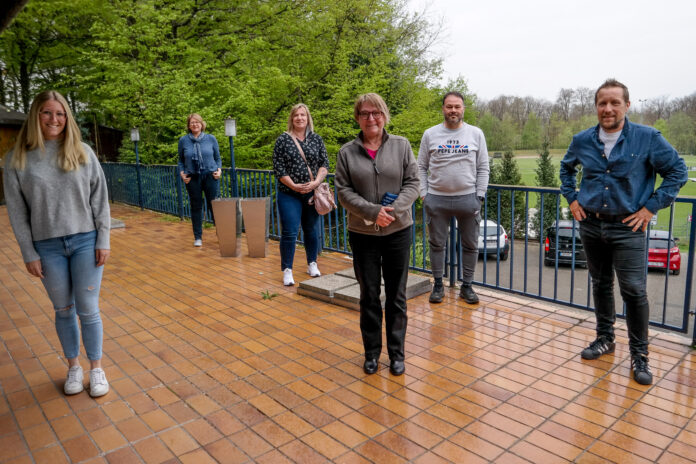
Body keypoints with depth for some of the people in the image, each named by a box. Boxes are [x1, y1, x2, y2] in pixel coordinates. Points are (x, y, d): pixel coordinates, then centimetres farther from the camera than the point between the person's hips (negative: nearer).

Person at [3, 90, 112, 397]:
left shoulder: (82, 152, 0)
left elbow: (100, 199, 1)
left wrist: (103, 240, -3)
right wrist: (29, 254, -2)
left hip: (85, 242, 0)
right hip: (47, 247, 1)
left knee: (88, 310, 4)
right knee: (63, 310, 12)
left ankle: (96, 368, 21)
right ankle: (74, 367, 29)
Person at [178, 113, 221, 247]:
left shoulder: (211, 138, 4)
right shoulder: (183, 140, 5)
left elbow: (218, 158, 11)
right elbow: (181, 160, 12)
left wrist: (219, 169, -6)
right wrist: (182, 173, -3)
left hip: (210, 176, -1)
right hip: (192, 178, 1)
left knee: (214, 205, 1)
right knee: (196, 207, 7)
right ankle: (198, 237, 17)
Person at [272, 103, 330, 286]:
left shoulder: (316, 139, 8)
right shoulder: (283, 140, 0)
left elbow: (324, 164, 5)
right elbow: (278, 168, -4)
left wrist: (316, 182, -11)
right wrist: (294, 186, -12)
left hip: (312, 193, 3)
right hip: (290, 194, -2)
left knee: (313, 231, 11)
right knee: (289, 233, -3)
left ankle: (312, 264, 28)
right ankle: (287, 270, 7)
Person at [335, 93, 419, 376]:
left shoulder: (401, 146, 2)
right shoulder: (347, 152, 1)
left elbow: (412, 183, -1)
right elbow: (343, 191, -4)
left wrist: (394, 209, -17)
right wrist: (373, 212, -17)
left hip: (398, 232, 0)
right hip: (362, 234, 0)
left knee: (397, 296, 9)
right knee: (369, 295, 10)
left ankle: (397, 353, 24)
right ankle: (372, 352, 27)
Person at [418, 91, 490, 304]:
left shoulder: (476, 134, 4)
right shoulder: (430, 134, 4)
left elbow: (483, 168, 4)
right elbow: (421, 168, 5)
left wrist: (480, 196, -3)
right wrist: (423, 194, -2)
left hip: (468, 199, 0)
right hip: (437, 199, 0)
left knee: (470, 245, 8)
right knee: (437, 244, 8)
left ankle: (466, 286, 23)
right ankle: (438, 285, 23)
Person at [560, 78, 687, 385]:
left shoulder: (647, 138, -8)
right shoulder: (582, 141, 2)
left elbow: (677, 171, -1)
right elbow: (566, 168, 20)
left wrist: (651, 206, -7)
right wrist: (571, 198, 9)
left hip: (627, 227, -3)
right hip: (591, 225, 4)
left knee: (634, 290, -5)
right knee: (600, 284, 14)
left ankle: (639, 354, 11)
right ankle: (605, 338, 31)